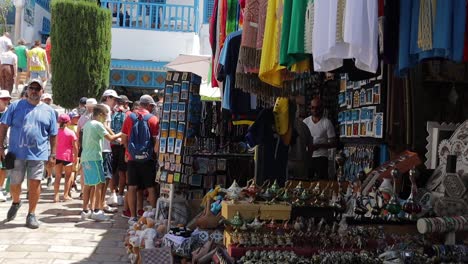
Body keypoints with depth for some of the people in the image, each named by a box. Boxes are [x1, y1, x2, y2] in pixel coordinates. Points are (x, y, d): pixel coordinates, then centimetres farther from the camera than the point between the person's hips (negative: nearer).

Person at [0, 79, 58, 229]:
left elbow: (53, 135, 8)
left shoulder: (49, 111, 6)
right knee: (15, 183, 10)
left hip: (38, 154, 0)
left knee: (35, 183, 0)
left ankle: (31, 214, 14)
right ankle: (16, 203, 40)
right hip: (17, 153, 0)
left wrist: (52, 154, 4)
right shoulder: (15, 106, 2)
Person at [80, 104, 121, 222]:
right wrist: (120, 134, 1)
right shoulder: (98, 125, -10)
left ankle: (85, 210, 13)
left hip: (85, 157, 9)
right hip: (94, 157, -9)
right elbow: (110, 138, -12)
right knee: (99, 183, -6)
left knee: (88, 184, 11)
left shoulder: (87, 124, 16)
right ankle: (96, 211, -7)